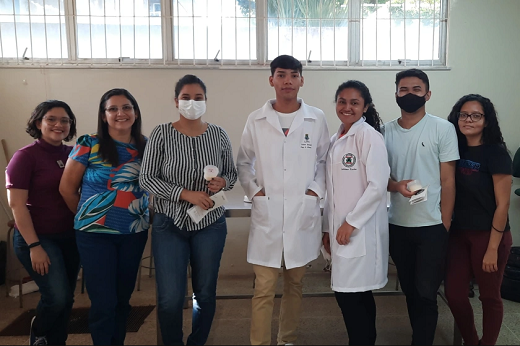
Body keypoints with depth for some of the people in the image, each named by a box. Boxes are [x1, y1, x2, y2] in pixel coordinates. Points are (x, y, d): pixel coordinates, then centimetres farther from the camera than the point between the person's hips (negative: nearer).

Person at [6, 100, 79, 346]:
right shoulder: (26, 156, -8)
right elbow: (17, 205, -11)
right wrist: (34, 246, -16)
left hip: (70, 237, 5)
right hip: (38, 238, -5)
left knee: (66, 298, 9)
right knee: (57, 297, -11)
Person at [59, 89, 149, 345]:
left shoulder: (146, 146, 2)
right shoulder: (89, 144, -8)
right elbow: (67, 188, -2)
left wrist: (145, 215, 4)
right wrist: (87, 216, 7)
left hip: (135, 233, 3)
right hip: (96, 233, -3)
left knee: (123, 298, 15)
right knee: (103, 301, 0)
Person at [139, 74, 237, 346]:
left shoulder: (219, 135, 0)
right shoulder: (161, 134, -6)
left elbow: (232, 173, 10)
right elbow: (146, 178, -8)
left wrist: (223, 182, -14)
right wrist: (186, 194, -18)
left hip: (210, 225, 2)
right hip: (170, 225, -2)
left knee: (205, 293, 13)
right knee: (170, 298, 1)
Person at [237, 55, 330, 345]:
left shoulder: (317, 119, 2)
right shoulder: (256, 120, 2)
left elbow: (324, 160, 10)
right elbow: (244, 163, 11)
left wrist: (316, 190, -3)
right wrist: (254, 190, -3)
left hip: (303, 213, 1)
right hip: (267, 214, -1)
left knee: (295, 284, 14)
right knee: (264, 289, 0)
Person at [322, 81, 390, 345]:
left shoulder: (368, 135, -9)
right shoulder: (335, 140, 14)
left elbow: (378, 185, -17)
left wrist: (351, 223, -16)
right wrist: (328, 228, 14)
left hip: (361, 229, -7)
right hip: (340, 229, 7)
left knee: (350, 294, -3)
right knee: (356, 294, 15)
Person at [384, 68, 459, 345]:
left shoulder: (443, 129, -3)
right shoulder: (386, 131, 5)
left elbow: (448, 181, -4)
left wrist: (445, 226, -7)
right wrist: (396, 185, -15)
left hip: (432, 226, -3)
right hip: (397, 225, 4)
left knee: (426, 293, 1)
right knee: (409, 290, 16)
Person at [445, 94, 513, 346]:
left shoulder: (496, 153, -11)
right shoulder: (456, 150, 4)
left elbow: (502, 205, -12)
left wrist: (493, 248, -14)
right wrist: (448, 229, 4)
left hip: (488, 235, -5)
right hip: (459, 233, 5)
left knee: (489, 296, 10)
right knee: (454, 293, 8)